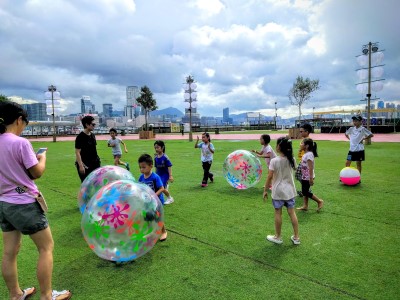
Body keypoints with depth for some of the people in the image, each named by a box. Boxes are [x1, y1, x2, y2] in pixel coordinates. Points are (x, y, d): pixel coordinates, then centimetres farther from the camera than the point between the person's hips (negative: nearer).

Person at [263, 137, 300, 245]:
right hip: (289, 190, 5)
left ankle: (278, 237, 22)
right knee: (292, 212, 12)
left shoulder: (274, 161, -17)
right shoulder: (291, 159, -2)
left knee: (278, 213, 8)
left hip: (278, 191, -5)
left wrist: (265, 190, -6)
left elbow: (269, 177, -15)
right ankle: (296, 237, 22)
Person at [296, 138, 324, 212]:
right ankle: (305, 206, 22)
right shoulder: (305, 154, 8)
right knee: (304, 191, 13)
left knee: (306, 192, -1)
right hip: (304, 177, 9)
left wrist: (311, 178, -25)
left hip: (307, 177, -9)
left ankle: (320, 201, 15)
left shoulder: (309, 154, -21)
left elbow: (311, 167, -24)